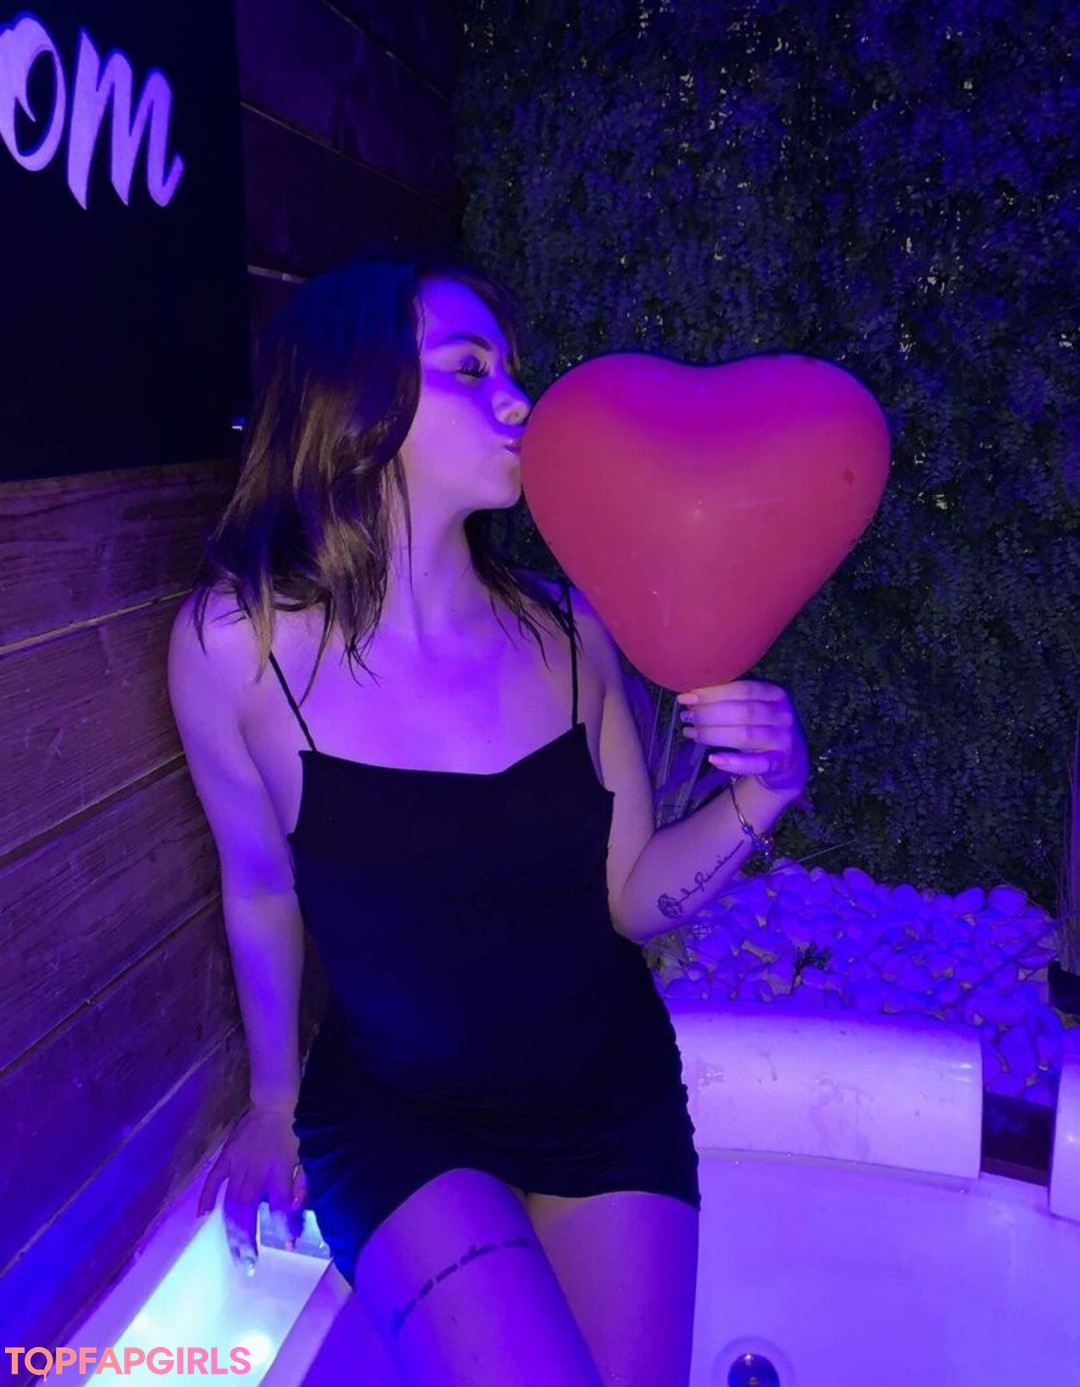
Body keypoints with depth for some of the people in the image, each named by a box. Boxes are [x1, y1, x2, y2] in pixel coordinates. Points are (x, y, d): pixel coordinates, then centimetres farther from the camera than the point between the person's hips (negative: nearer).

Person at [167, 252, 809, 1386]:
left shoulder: (566, 625, -12)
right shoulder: (239, 639, -19)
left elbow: (634, 898, -6)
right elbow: (260, 893, -4)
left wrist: (757, 796, -25)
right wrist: (274, 1102, 10)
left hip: (610, 1094, 3)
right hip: (394, 1113, -2)